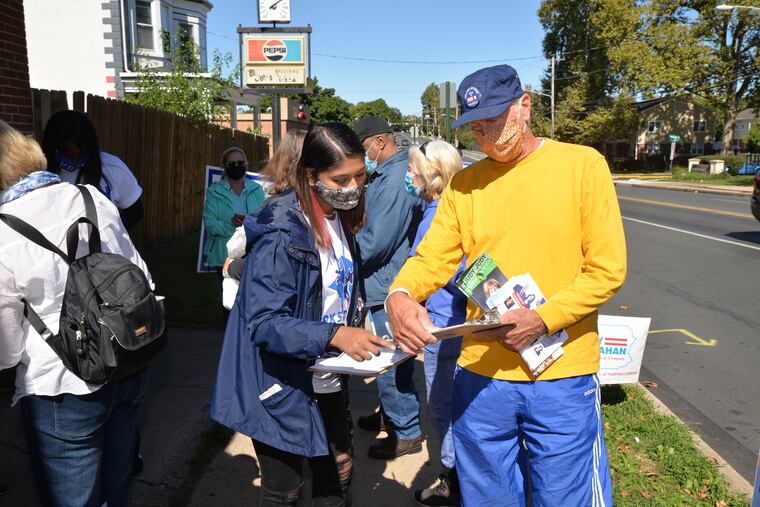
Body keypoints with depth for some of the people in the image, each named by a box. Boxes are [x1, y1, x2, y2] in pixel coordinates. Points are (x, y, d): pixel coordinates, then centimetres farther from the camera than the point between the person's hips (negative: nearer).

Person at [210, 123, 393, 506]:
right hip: (283, 390, -7)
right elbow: (263, 323, -27)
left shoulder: (340, 220, 2)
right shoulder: (282, 233, -24)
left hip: (326, 381, 7)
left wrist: (355, 321, 1)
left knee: (338, 476, 20)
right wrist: (334, 335, -38)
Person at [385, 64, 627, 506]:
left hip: (562, 376, -3)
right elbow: (432, 259, 1)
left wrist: (543, 319, -20)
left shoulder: (582, 164, -4)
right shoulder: (463, 185, 6)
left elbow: (607, 268, -7)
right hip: (481, 375, 3)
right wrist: (400, 295, -21)